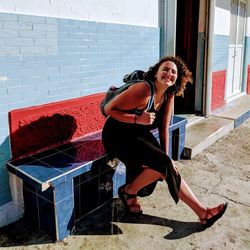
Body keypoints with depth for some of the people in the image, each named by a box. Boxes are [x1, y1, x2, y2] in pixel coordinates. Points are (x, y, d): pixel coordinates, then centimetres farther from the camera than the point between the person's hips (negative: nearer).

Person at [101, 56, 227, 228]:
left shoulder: (169, 96, -1)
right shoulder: (143, 90, -24)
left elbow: (164, 128, 3)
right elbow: (109, 109, -23)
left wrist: (167, 156, -2)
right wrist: (138, 119, -30)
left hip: (140, 136, 7)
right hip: (118, 137, -7)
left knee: (168, 168, -4)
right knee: (163, 163, -21)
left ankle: (202, 213, 4)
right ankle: (129, 191, 1)